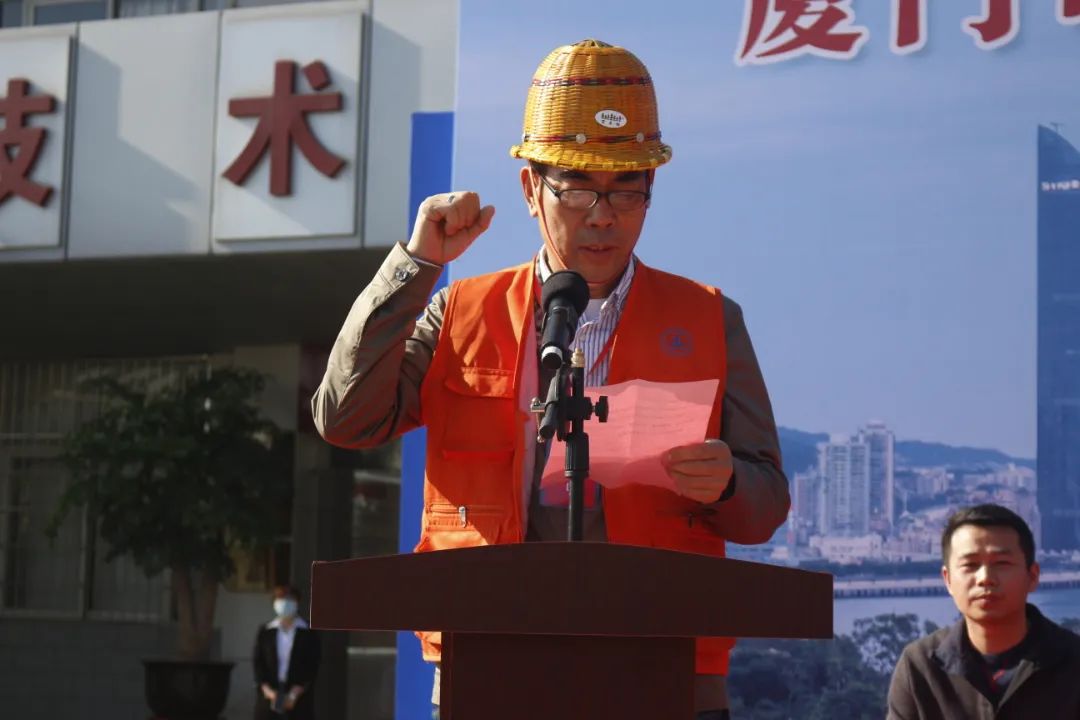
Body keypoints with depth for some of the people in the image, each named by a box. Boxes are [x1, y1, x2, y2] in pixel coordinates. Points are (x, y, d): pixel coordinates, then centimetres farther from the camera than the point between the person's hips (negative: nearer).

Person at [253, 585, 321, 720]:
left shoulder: (309, 634, 2)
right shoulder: (265, 632, 8)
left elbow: (312, 666, -3)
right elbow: (257, 662, 5)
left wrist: (295, 694, -12)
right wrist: (267, 690, -9)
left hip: (299, 696, -2)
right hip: (268, 695, 2)